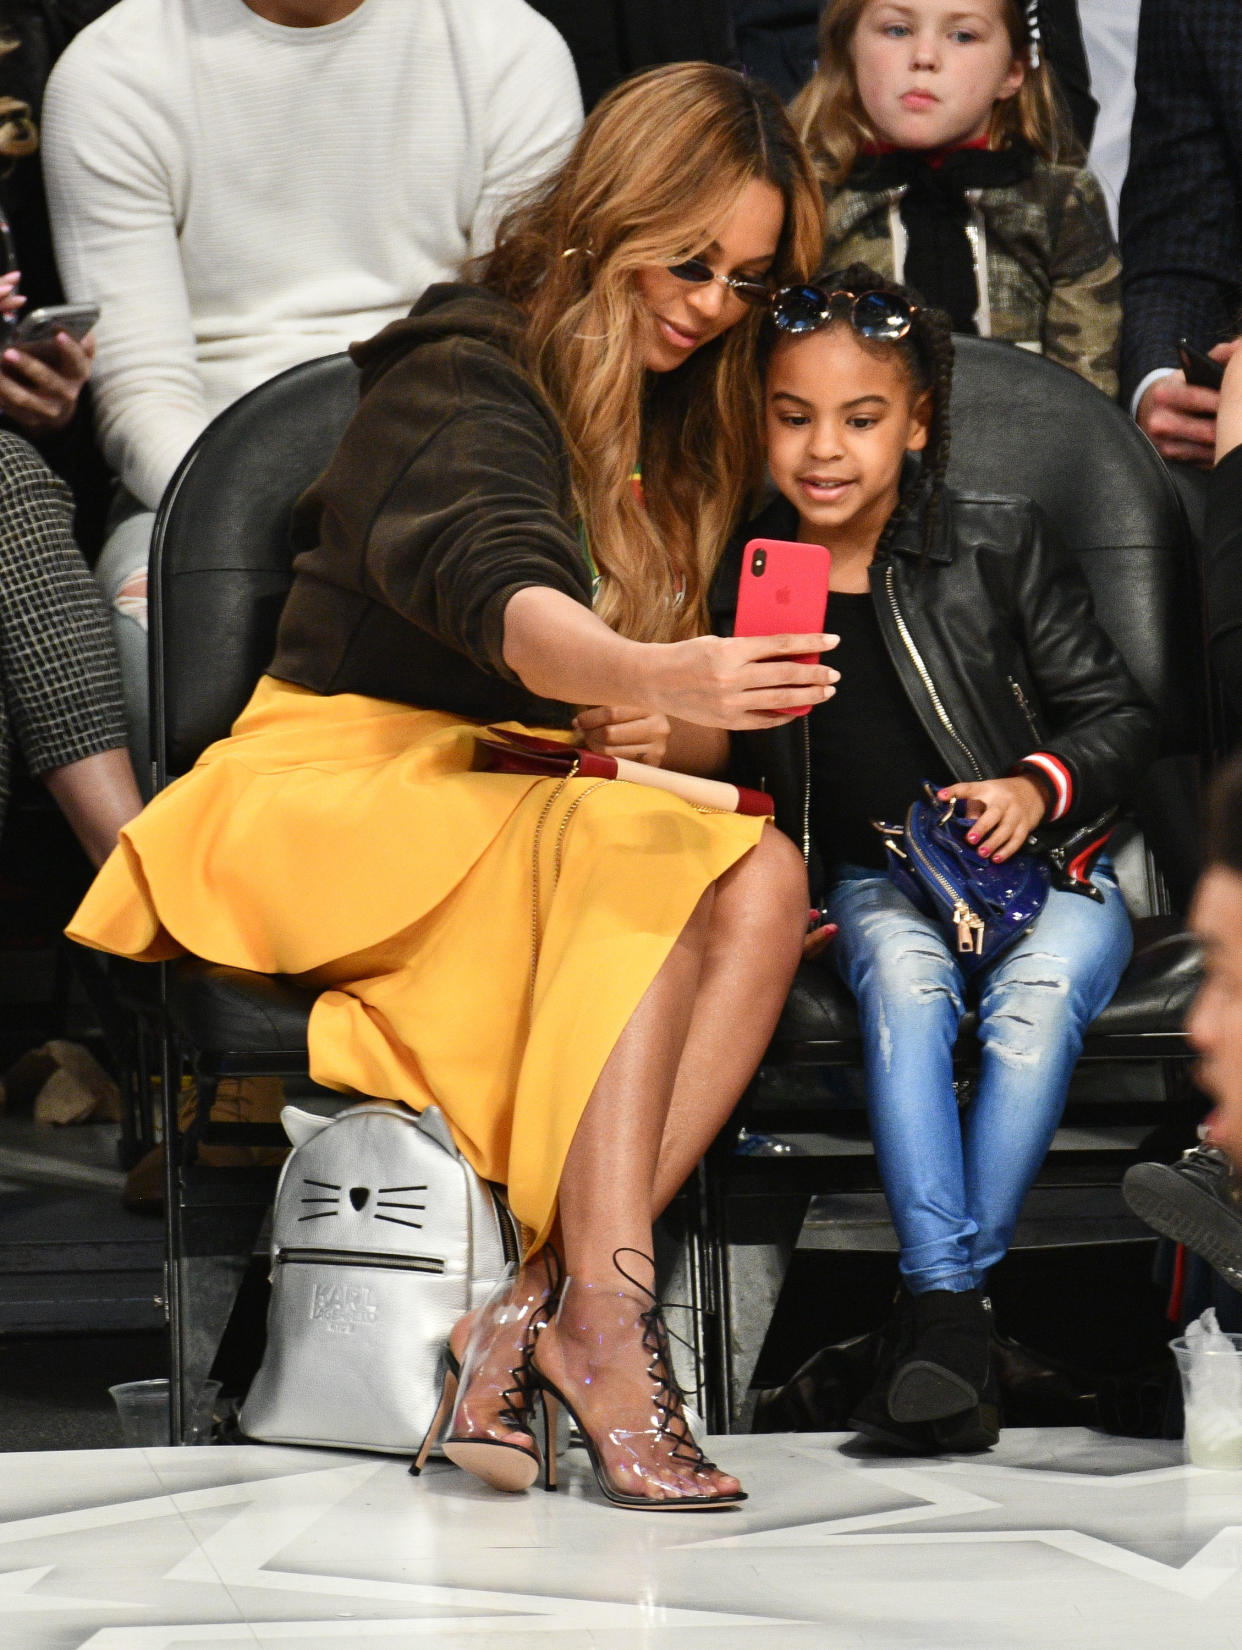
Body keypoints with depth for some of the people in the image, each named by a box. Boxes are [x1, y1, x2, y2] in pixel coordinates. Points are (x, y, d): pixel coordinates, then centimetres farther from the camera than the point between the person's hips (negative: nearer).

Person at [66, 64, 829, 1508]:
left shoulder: (686, 432, 17)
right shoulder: (464, 375, -7)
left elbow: (705, 730, 16)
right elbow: (491, 585, -30)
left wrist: (673, 731, -9)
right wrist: (648, 678, -51)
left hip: (543, 808, 7)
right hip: (345, 784, -7)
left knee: (762, 881, -25)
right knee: (628, 854, -35)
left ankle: (541, 1306, -32)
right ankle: (605, 1322, -40)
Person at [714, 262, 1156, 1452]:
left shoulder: (998, 546, -2)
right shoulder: (747, 576, 5)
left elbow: (1118, 716, 2)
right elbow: (733, 780, 14)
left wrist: (1040, 786, -16)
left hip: (1046, 868, -1)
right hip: (876, 880, 1)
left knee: (1037, 997, -33)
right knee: (905, 980, -33)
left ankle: (949, 1291, -33)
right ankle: (943, 1301, -40)